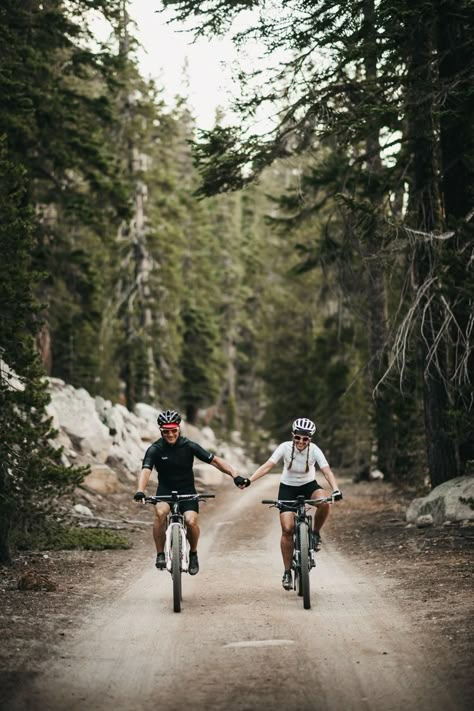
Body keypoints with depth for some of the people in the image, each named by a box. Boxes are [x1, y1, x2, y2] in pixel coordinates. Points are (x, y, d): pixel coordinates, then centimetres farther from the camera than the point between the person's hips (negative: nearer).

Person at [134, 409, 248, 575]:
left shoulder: (189, 446, -11)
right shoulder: (155, 449, -13)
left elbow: (215, 460, -12)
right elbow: (145, 470, -27)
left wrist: (234, 475, -25)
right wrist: (140, 491, -47)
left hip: (187, 490, 0)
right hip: (165, 490, 0)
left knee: (191, 521, -25)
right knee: (160, 512, -33)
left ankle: (193, 553, 5)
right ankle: (160, 554, -17)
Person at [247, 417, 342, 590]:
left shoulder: (314, 450, -20)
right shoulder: (285, 447, -21)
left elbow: (327, 471, -29)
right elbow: (267, 466, -28)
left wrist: (335, 489, -48)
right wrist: (249, 480, -42)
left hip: (308, 485, 0)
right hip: (288, 487, 0)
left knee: (324, 502, -34)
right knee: (287, 529, -13)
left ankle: (316, 534, -6)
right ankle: (287, 571, 2)